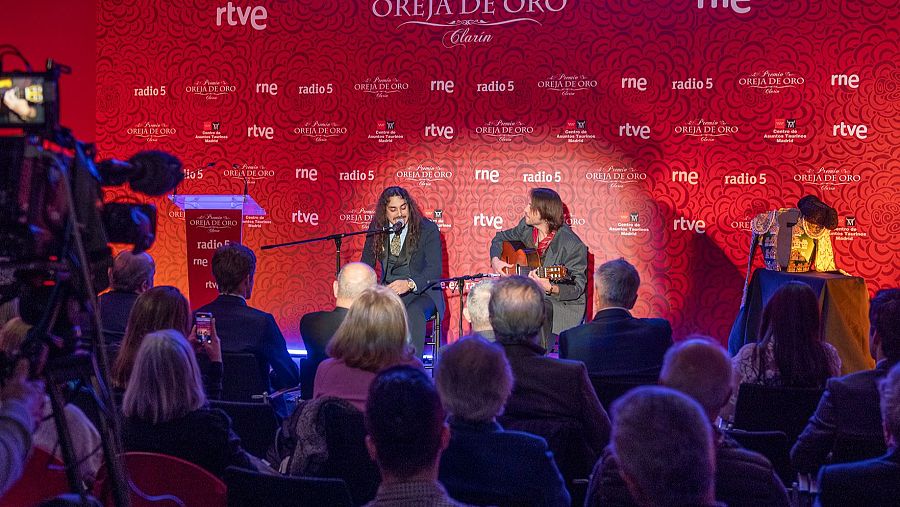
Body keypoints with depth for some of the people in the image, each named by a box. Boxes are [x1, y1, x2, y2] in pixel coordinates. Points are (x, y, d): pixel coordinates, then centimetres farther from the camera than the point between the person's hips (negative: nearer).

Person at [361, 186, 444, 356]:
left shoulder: (428, 229, -6)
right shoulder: (377, 228, 5)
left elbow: (435, 269, -14)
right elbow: (366, 265, 13)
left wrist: (410, 284, -34)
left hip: (421, 292, -3)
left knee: (414, 312, -37)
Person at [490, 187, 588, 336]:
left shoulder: (572, 245, -22)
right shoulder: (526, 227, 0)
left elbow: (577, 288, -21)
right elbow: (500, 238, 20)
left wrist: (550, 288, -38)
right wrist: (495, 260, 0)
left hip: (564, 304, -6)